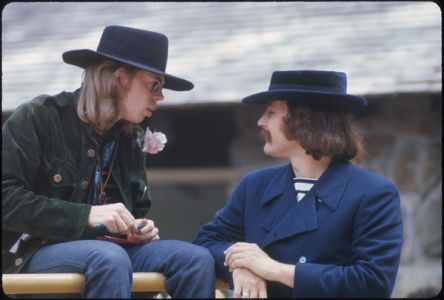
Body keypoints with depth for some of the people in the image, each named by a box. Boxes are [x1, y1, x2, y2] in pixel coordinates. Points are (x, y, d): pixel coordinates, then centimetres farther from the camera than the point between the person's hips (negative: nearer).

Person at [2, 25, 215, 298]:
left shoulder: (131, 139, 14)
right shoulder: (40, 118, -6)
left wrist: (142, 229, 0)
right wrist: (86, 215, -23)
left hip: (110, 247, 6)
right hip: (38, 249, -6)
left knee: (198, 259, -19)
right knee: (109, 258, -39)